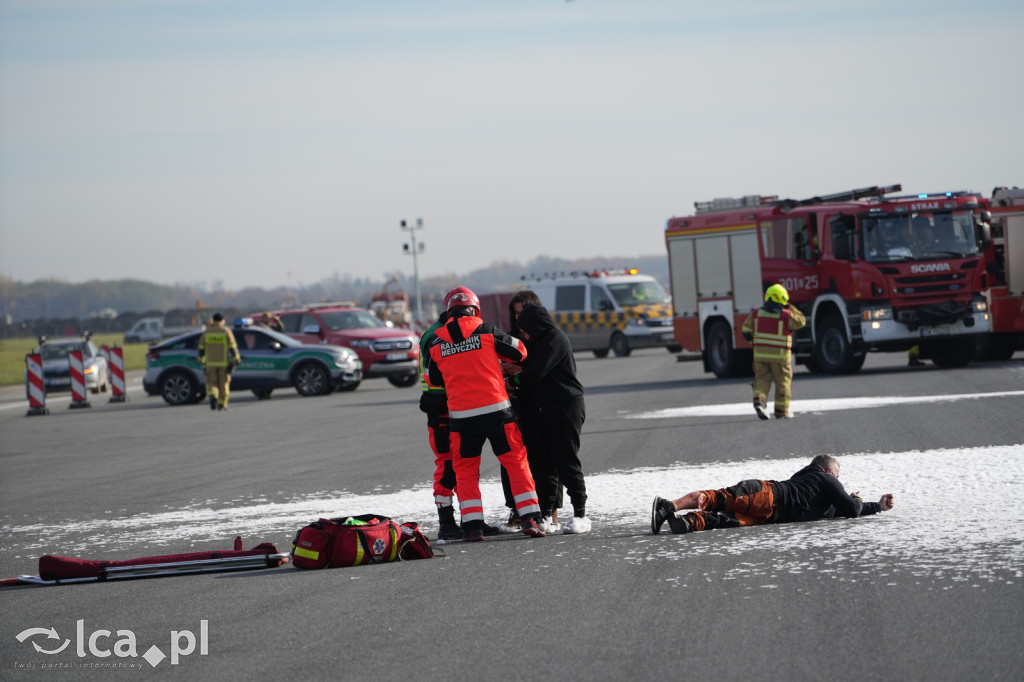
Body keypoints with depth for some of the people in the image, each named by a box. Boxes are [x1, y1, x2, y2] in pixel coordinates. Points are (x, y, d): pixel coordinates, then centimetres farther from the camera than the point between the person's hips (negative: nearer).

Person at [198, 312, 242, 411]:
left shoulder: (206, 332, 3)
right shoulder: (226, 332, -4)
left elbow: (201, 348, 5)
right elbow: (232, 347, -9)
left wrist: (201, 360, 15)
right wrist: (237, 359, -5)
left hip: (211, 363, 1)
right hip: (224, 362, -1)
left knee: (212, 383, 6)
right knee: (223, 383, 11)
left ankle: (213, 396, -22)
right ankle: (221, 404, 14)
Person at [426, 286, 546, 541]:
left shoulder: (436, 341, 2)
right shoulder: (485, 331, -3)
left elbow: (434, 379, 16)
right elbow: (520, 352, 8)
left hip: (461, 415, 1)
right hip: (496, 409, -1)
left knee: (465, 471, 13)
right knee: (516, 463, 9)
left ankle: (472, 525, 3)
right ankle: (530, 519, 3)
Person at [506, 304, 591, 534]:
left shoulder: (556, 339, -12)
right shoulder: (545, 340, 18)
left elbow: (536, 371, -17)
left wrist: (518, 374, 0)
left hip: (566, 406, -10)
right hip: (549, 407, 10)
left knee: (567, 461, -9)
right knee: (544, 463, 7)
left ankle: (580, 515, -7)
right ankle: (545, 515, 9)